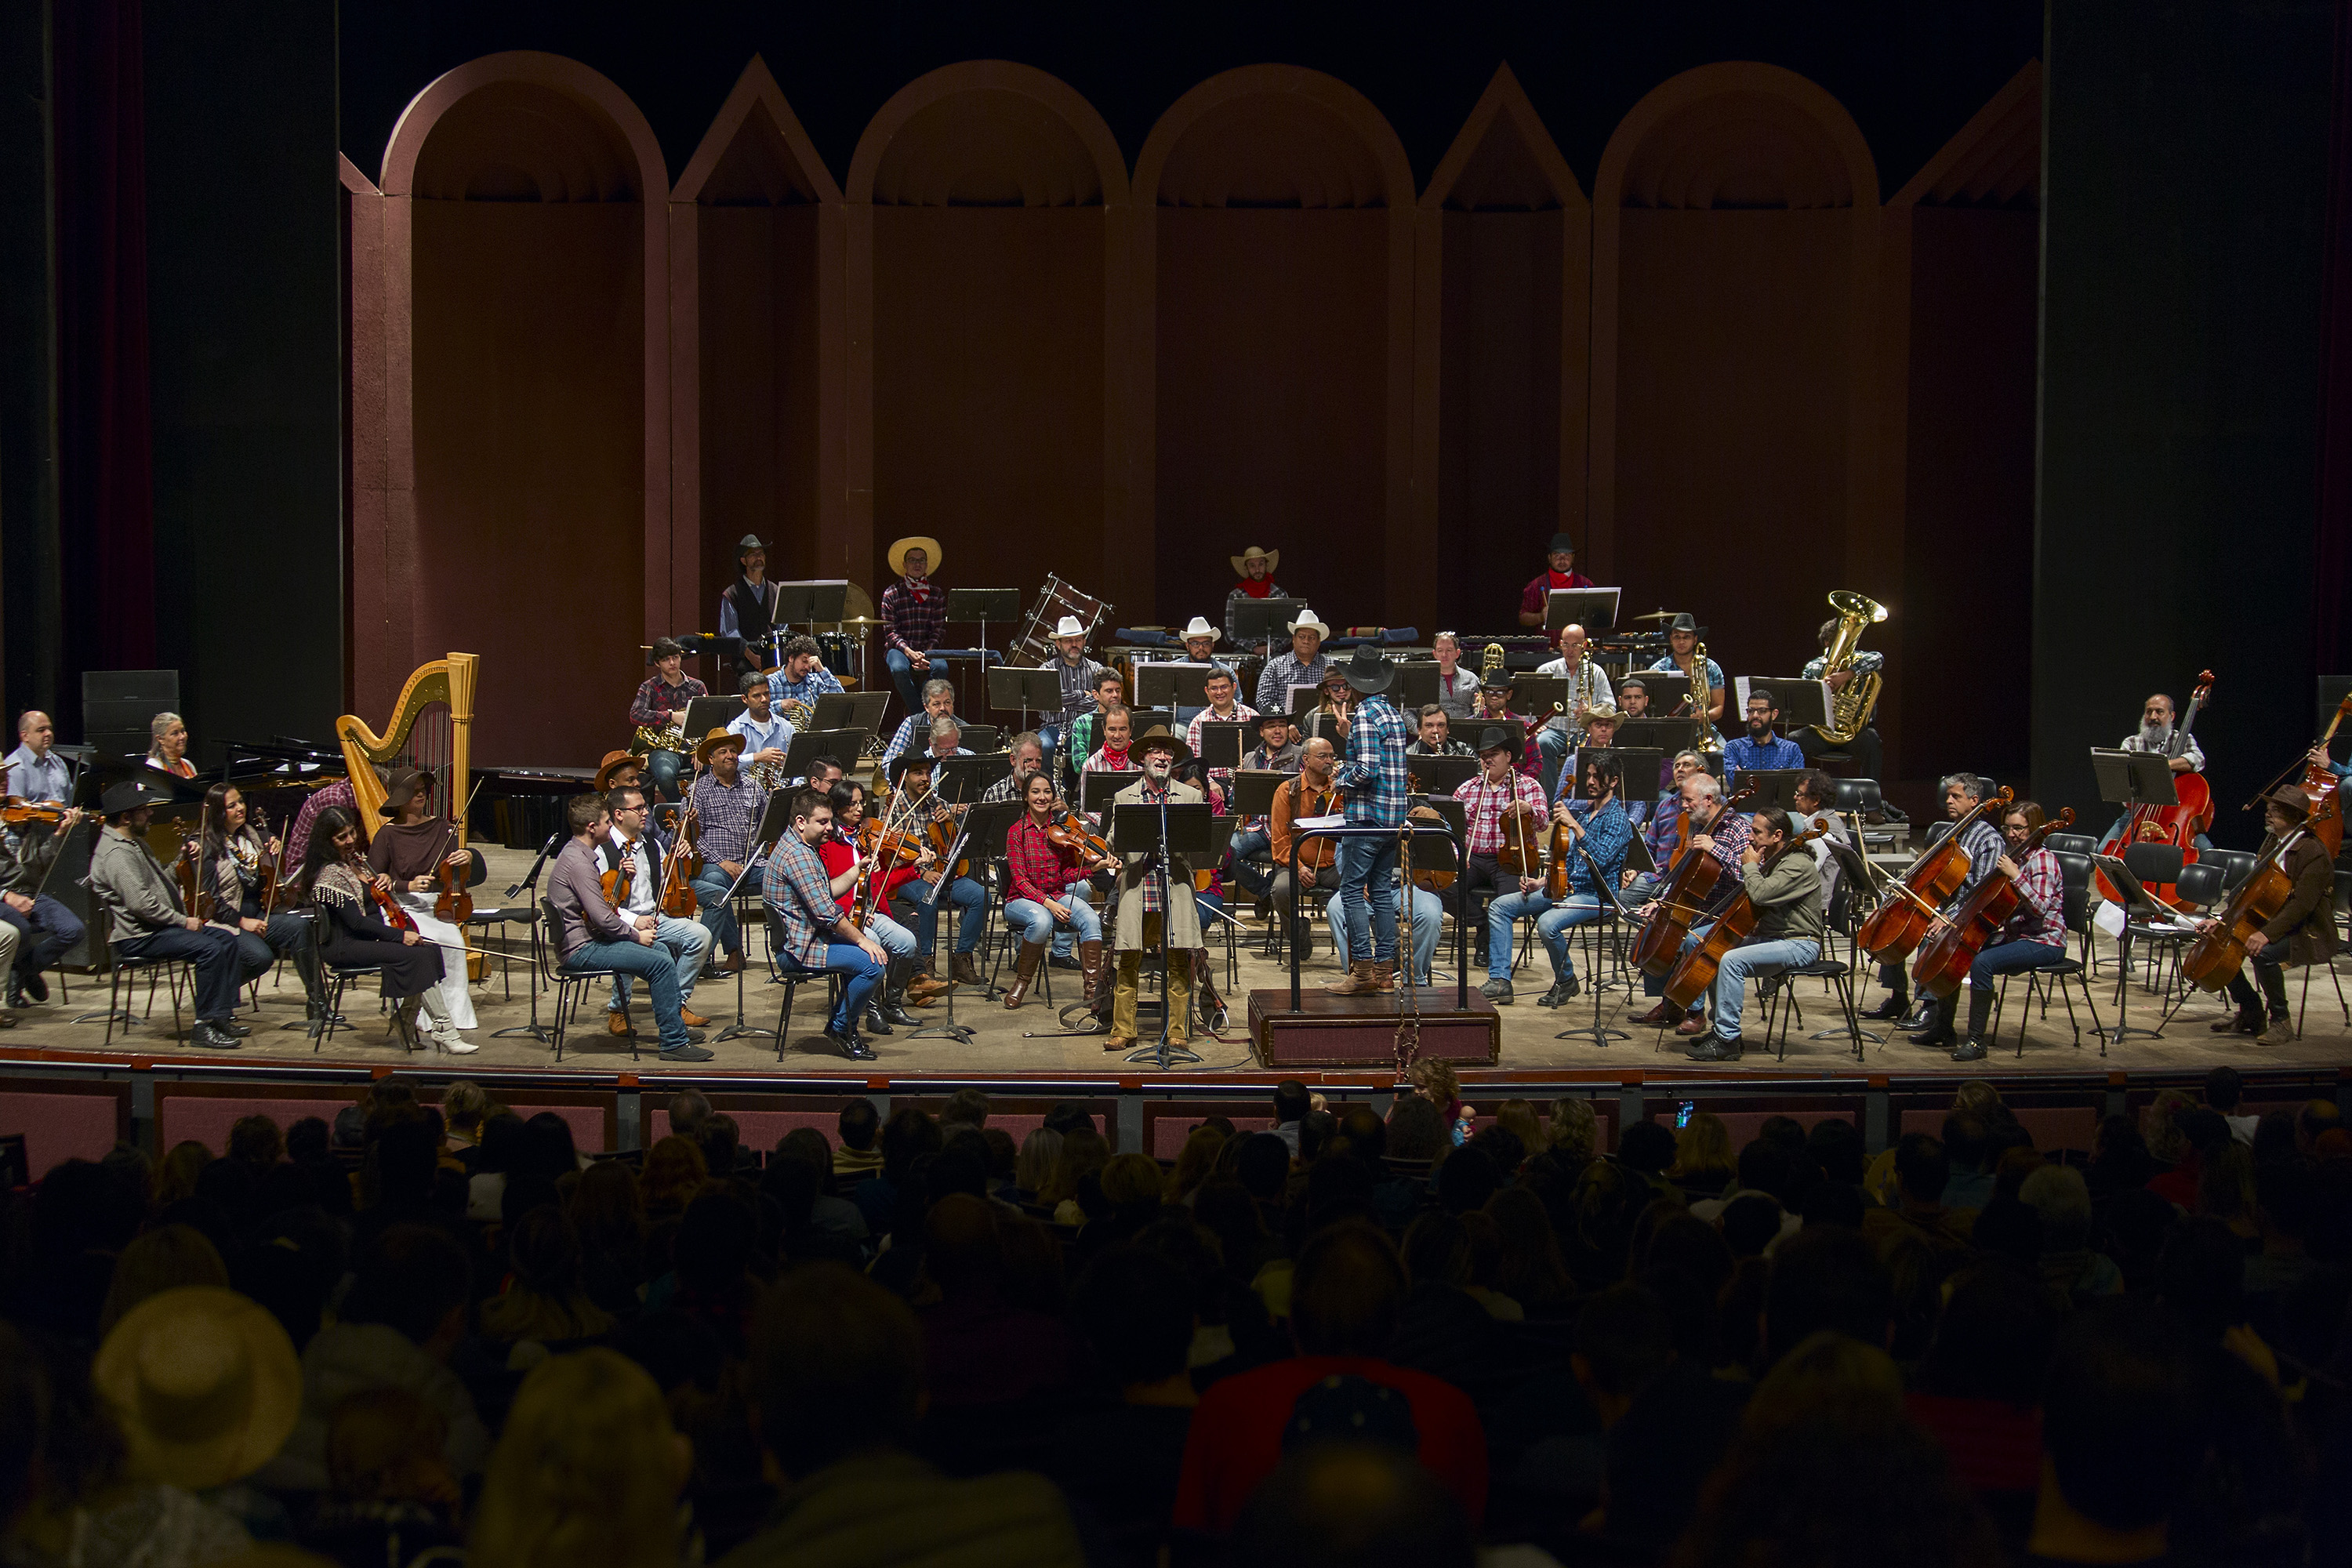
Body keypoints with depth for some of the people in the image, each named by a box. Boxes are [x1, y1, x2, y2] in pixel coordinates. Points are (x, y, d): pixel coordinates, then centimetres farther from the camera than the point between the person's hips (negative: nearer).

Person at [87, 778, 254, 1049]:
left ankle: (224, 1015, 5)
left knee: (227, 940, 6)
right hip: (137, 937, -11)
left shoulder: (135, 843, 17)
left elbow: (160, 882, 28)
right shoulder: (117, 854, -19)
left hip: (160, 925, 11)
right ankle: (204, 1026, -22)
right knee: (210, 949, -25)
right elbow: (141, 903, -27)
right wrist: (183, 921, -19)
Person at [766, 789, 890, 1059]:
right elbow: (825, 912, -24)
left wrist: (857, 870, 11)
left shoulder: (797, 847, 15)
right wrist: (861, 940, -17)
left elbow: (827, 894, 21)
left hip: (808, 936, 11)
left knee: (868, 951, 20)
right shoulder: (797, 855, -21)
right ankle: (841, 1031, -3)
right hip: (800, 946, -11)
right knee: (872, 964, -21)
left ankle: (838, 1025, 22)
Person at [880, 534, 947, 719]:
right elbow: (890, 632, -4)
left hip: (927, 649, 1)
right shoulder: (892, 594, 1)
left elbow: (938, 631, 4)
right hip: (899, 648, -1)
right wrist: (909, 652, -20)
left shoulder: (937, 594, 8)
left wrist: (927, 655, -14)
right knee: (899, 669, -36)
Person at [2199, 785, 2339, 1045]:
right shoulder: (2272, 843, 11)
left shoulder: (2313, 852, -18)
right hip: (2271, 921, 9)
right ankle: (2251, 1013, 6)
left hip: (2308, 933, -9)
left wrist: (2267, 934, -37)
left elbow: (2302, 904, -28)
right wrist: (2225, 921, 3)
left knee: (2263, 953, -35)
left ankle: (2281, 1021, -16)